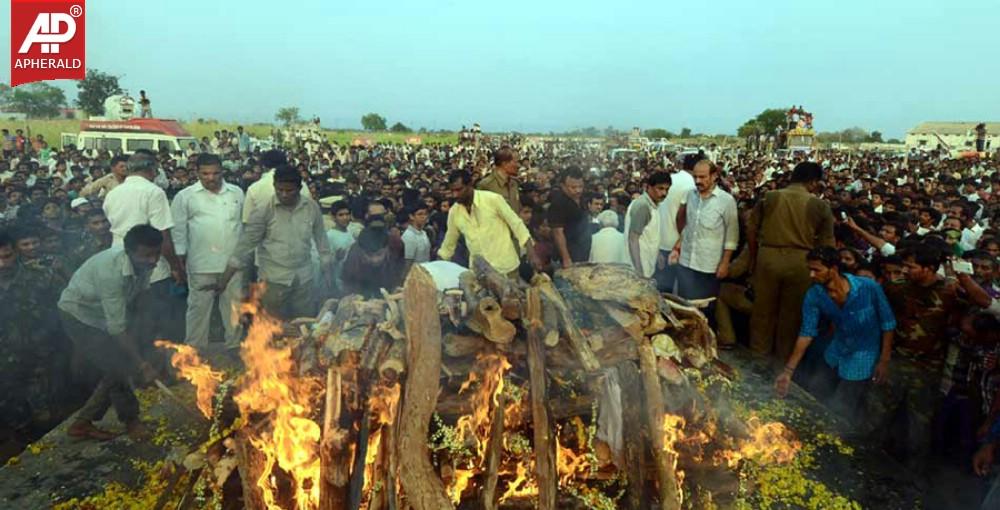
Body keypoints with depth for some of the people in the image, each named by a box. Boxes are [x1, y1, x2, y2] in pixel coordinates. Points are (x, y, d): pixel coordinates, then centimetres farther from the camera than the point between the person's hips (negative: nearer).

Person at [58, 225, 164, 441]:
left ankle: (83, 423, 17)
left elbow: (137, 299, -1)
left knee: (122, 365, 3)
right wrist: (141, 364, -32)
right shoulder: (111, 271, -37)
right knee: (115, 366, -13)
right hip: (78, 314, -7)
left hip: (102, 314, 7)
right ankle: (131, 419, 8)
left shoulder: (145, 265, -16)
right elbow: (117, 327, -35)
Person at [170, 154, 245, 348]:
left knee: (234, 306, 10)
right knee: (199, 307, 6)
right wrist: (180, 258, -4)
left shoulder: (237, 193, 8)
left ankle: (234, 347, 23)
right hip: (201, 263, -2)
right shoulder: (185, 196, 0)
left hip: (233, 261, 2)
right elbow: (178, 230, 0)